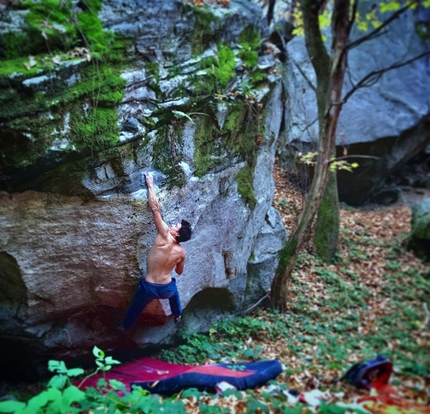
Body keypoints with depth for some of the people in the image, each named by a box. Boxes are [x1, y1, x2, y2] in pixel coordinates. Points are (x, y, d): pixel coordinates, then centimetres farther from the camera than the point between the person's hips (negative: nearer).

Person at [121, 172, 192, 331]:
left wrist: (150, 184, -21)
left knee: (136, 307, 28)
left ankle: (125, 327, 51)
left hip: (149, 287, -3)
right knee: (174, 293, 40)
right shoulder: (182, 252, -11)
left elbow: (155, 208, -27)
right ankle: (177, 316, 60)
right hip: (167, 288, 3)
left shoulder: (165, 237, -25)